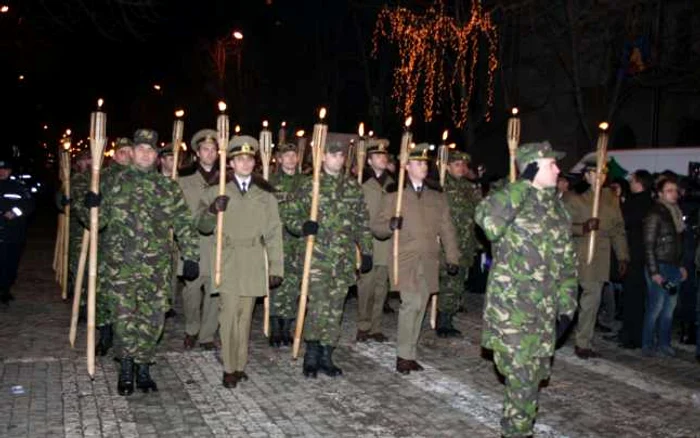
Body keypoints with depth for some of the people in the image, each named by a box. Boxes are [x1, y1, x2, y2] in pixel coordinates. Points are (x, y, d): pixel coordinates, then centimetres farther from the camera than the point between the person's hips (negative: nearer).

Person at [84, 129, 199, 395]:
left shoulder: (168, 187, 6)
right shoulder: (115, 183, 7)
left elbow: (184, 225, 5)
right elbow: (98, 221, 12)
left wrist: (191, 257, -2)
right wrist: (92, 206, -9)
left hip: (158, 267, 1)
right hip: (123, 266, 0)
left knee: (152, 319, 5)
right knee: (125, 317, 0)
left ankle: (143, 370, 20)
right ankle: (126, 370, 16)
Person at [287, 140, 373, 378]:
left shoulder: (354, 188, 9)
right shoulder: (308, 186, 1)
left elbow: (363, 223, 13)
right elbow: (291, 217, 3)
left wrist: (366, 252, 8)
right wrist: (304, 226, -19)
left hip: (344, 259, 3)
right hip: (317, 257, -3)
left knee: (335, 309, 8)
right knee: (318, 306, -8)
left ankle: (326, 356, 20)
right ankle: (311, 356, 9)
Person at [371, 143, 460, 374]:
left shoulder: (437, 194, 13)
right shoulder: (395, 194, 4)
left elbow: (447, 228, 13)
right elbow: (377, 226, 3)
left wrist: (452, 257, 6)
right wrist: (390, 225, -20)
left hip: (429, 261, 3)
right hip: (405, 260, -3)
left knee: (419, 307, 6)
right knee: (412, 303, -14)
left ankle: (410, 355, 18)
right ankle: (404, 355, -2)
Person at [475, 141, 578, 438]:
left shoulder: (557, 207, 12)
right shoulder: (511, 200, -9)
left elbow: (567, 262, 16)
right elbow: (489, 221, -34)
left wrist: (566, 305, 9)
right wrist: (523, 184, -25)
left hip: (545, 310, 7)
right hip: (512, 307, -7)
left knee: (536, 374, 15)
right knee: (522, 377, -4)